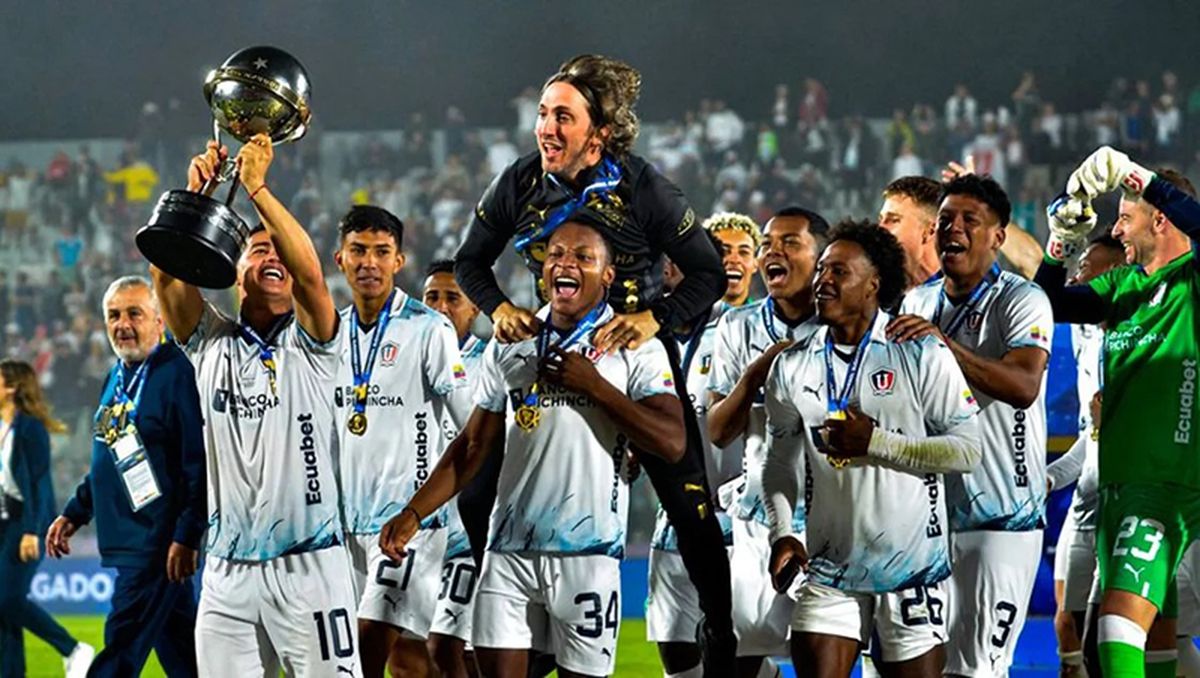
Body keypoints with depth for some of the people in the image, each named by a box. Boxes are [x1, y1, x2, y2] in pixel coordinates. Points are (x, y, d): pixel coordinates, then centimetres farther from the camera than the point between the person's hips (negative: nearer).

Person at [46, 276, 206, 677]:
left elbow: (200, 463, -18)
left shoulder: (177, 374, -13)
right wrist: (75, 513, 24)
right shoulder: (117, 379, 15)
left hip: (157, 544, -9)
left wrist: (187, 537, -22)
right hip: (124, 540, 9)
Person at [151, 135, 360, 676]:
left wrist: (257, 187, -17)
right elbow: (167, 273, -2)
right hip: (228, 569, 3)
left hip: (308, 567, -3)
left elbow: (310, 273, -15)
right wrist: (197, 190, -13)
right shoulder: (211, 344, 12)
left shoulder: (310, 345, 4)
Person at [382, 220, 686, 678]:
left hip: (588, 553, -3)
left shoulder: (636, 349, 1)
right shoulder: (510, 347, 13)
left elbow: (672, 443, -11)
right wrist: (413, 513, 7)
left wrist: (595, 386, -13)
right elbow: (473, 446, 16)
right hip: (510, 549, 3)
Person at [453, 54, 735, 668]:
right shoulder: (521, 183, -7)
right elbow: (471, 261, 7)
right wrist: (499, 308, -12)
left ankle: (722, 637, 10)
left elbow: (709, 273, -12)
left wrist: (654, 319, -27)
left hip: (637, 350, -3)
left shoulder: (642, 189, -17)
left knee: (689, 504, -4)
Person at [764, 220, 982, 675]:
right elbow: (780, 461, 14)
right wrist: (782, 533, -1)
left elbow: (967, 450, -9)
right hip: (829, 569, 3)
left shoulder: (923, 355, -6)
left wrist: (875, 442, -16)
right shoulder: (792, 366, 6)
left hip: (911, 567, -3)